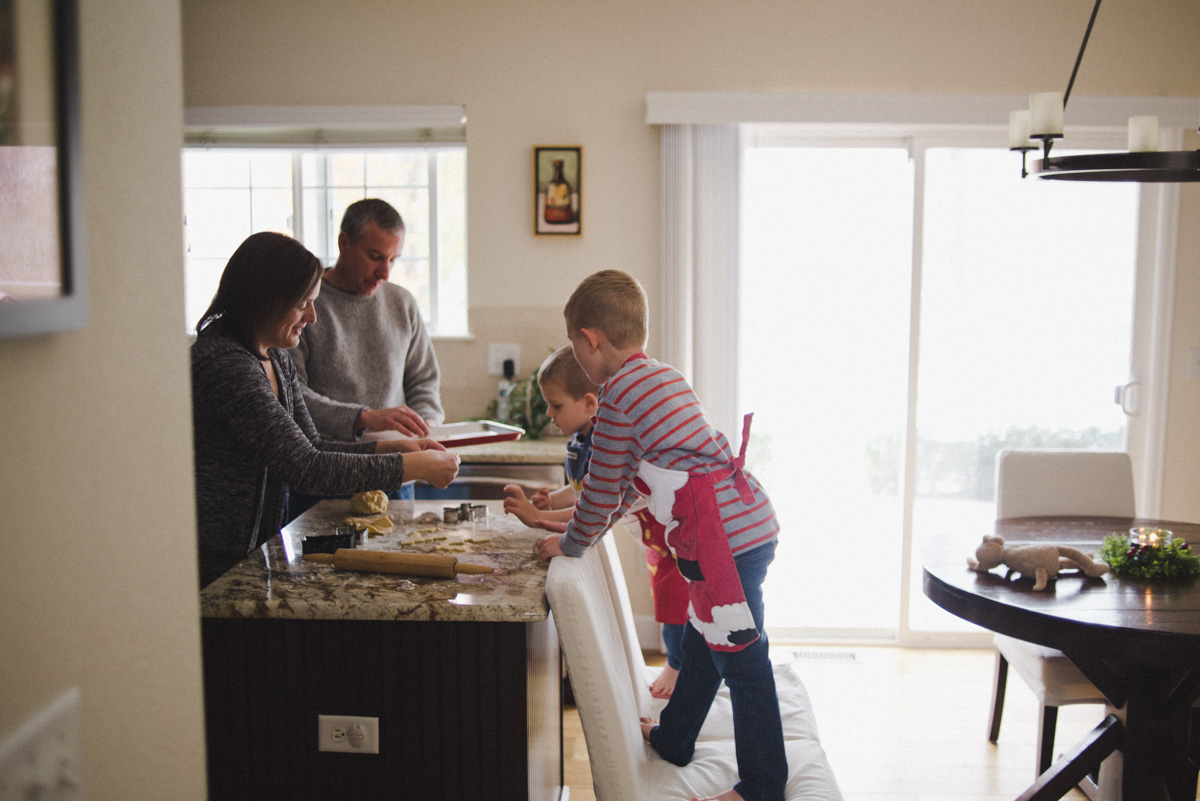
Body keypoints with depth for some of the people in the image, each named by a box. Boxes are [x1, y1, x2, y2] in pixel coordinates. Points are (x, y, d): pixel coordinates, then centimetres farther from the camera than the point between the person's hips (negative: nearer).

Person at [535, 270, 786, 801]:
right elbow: (627, 478, 27)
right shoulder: (663, 376, 19)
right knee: (703, 639, 23)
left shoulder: (617, 397, -11)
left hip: (727, 538, -11)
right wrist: (578, 526, 32)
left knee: (742, 661, -2)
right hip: (750, 523, 11)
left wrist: (569, 546, 11)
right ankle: (671, 739, 41)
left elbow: (602, 489, -4)